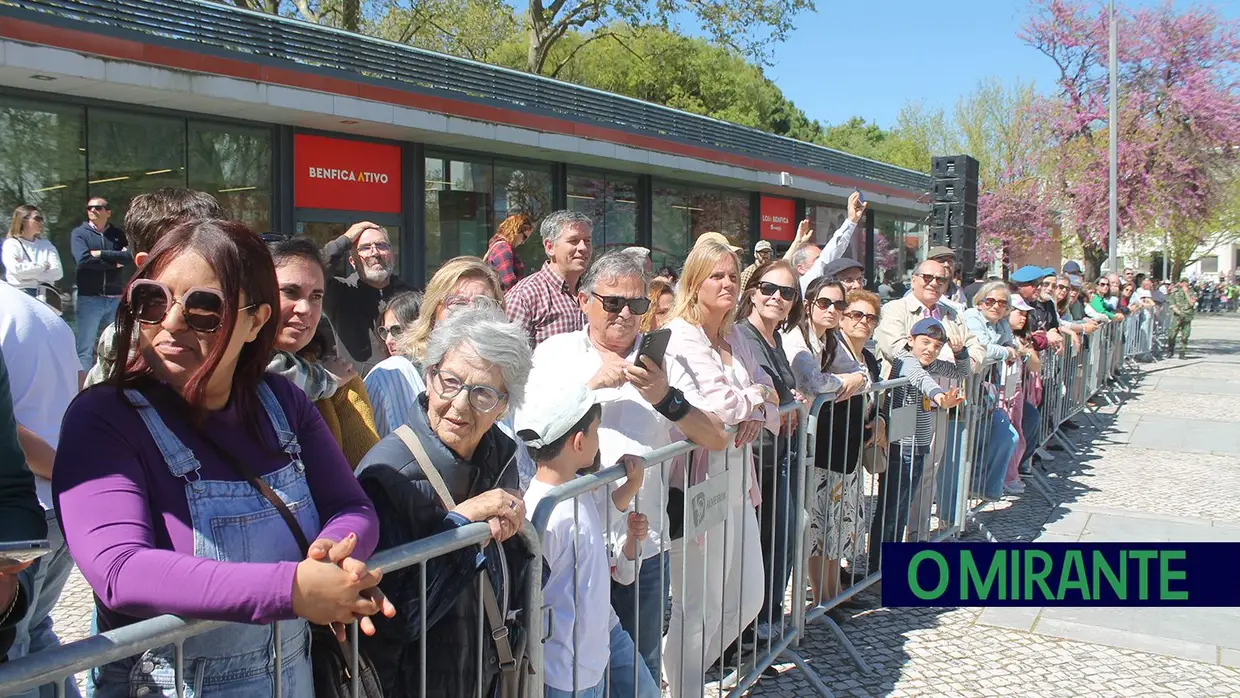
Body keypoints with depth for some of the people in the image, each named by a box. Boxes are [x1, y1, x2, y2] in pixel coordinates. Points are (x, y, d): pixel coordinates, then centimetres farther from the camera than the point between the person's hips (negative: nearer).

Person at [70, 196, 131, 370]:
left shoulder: (117, 234, 12)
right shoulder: (79, 233, 4)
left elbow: (130, 255, -7)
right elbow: (83, 259, -13)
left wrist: (101, 254, -10)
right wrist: (114, 262, -7)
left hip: (115, 299, 3)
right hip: (89, 299, -3)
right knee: (86, 348, -1)